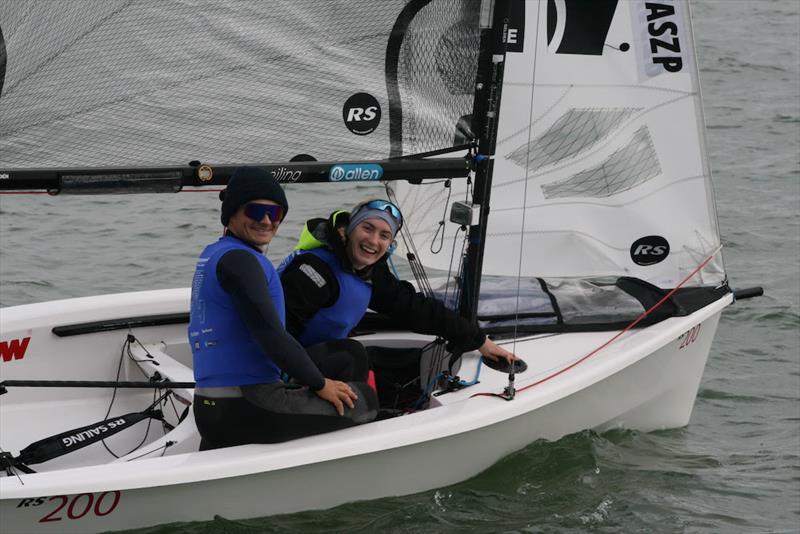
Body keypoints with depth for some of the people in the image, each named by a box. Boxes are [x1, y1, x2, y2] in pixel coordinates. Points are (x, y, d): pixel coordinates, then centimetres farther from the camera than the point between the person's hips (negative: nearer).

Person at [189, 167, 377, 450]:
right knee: (365, 399, -5)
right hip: (249, 410, -10)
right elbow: (270, 334, -21)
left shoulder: (211, 255, 18)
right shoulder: (239, 260, -14)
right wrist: (320, 384, -10)